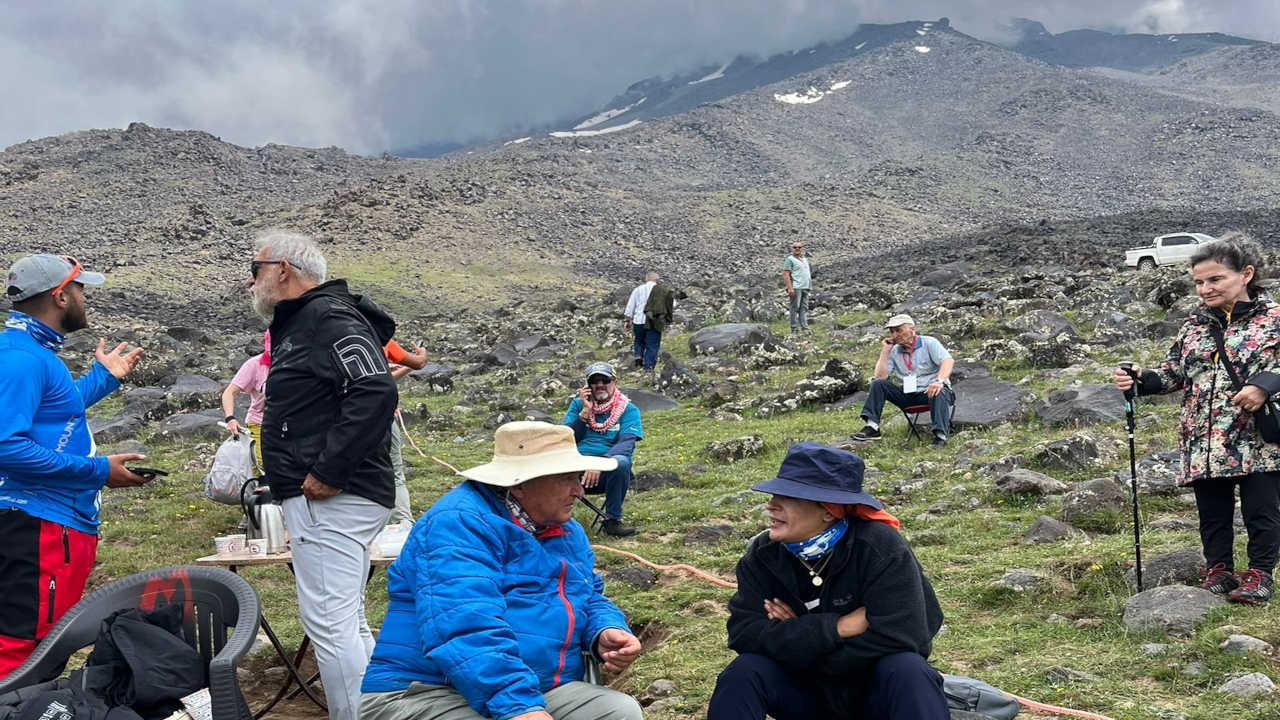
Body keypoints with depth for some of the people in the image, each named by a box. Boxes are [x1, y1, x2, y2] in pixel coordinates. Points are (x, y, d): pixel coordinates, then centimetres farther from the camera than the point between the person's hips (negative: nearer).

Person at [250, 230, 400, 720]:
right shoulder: (301, 323, 21)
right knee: (347, 622, 16)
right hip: (336, 498, 11)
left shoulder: (327, 317, -12)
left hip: (330, 498, -11)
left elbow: (376, 392, -26)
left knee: (328, 622, -11)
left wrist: (328, 471, -23)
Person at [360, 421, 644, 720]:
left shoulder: (568, 531, 15)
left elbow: (589, 598, 22)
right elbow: (465, 627, -26)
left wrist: (606, 632, -2)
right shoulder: (461, 523, -14)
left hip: (538, 692, 8)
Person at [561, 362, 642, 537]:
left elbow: (626, 443, -11)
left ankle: (612, 520, -20)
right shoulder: (578, 404, 15)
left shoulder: (629, 410, 7)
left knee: (620, 462, -36)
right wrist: (585, 412, -5)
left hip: (607, 472, -1)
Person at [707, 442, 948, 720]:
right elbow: (744, 632, -20)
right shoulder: (763, 555, -10)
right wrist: (837, 627, -29)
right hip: (808, 696, 3)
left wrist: (794, 638, -22)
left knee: (907, 669, -33)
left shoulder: (880, 548, -20)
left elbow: (897, 637, -29)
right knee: (746, 670, -23)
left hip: (876, 692, -2)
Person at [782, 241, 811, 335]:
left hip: (805, 287, 8)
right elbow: (786, 275, -11)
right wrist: (790, 288, -19)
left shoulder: (805, 259, 21)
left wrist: (808, 287, 19)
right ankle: (794, 330, -6)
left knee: (804, 308, 5)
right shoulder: (790, 259, -3)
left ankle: (805, 328, 6)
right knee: (795, 308, -7)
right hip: (795, 288, -8)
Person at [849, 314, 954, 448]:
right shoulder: (894, 351, 8)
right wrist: (885, 351, -4)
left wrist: (939, 381, -38)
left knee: (938, 392, -38)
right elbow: (879, 377, -1)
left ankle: (940, 435, -47)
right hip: (909, 396, 4)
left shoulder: (929, 343, -3)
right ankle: (872, 427, -18)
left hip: (930, 391, -4)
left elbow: (949, 360, -19)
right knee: (878, 384, -9)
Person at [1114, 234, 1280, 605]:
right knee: (1212, 511, 11)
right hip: (1204, 442, 5)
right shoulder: (1195, 324, 12)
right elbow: (1174, 373, 15)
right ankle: (1219, 570, 24)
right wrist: (1140, 380, -2)